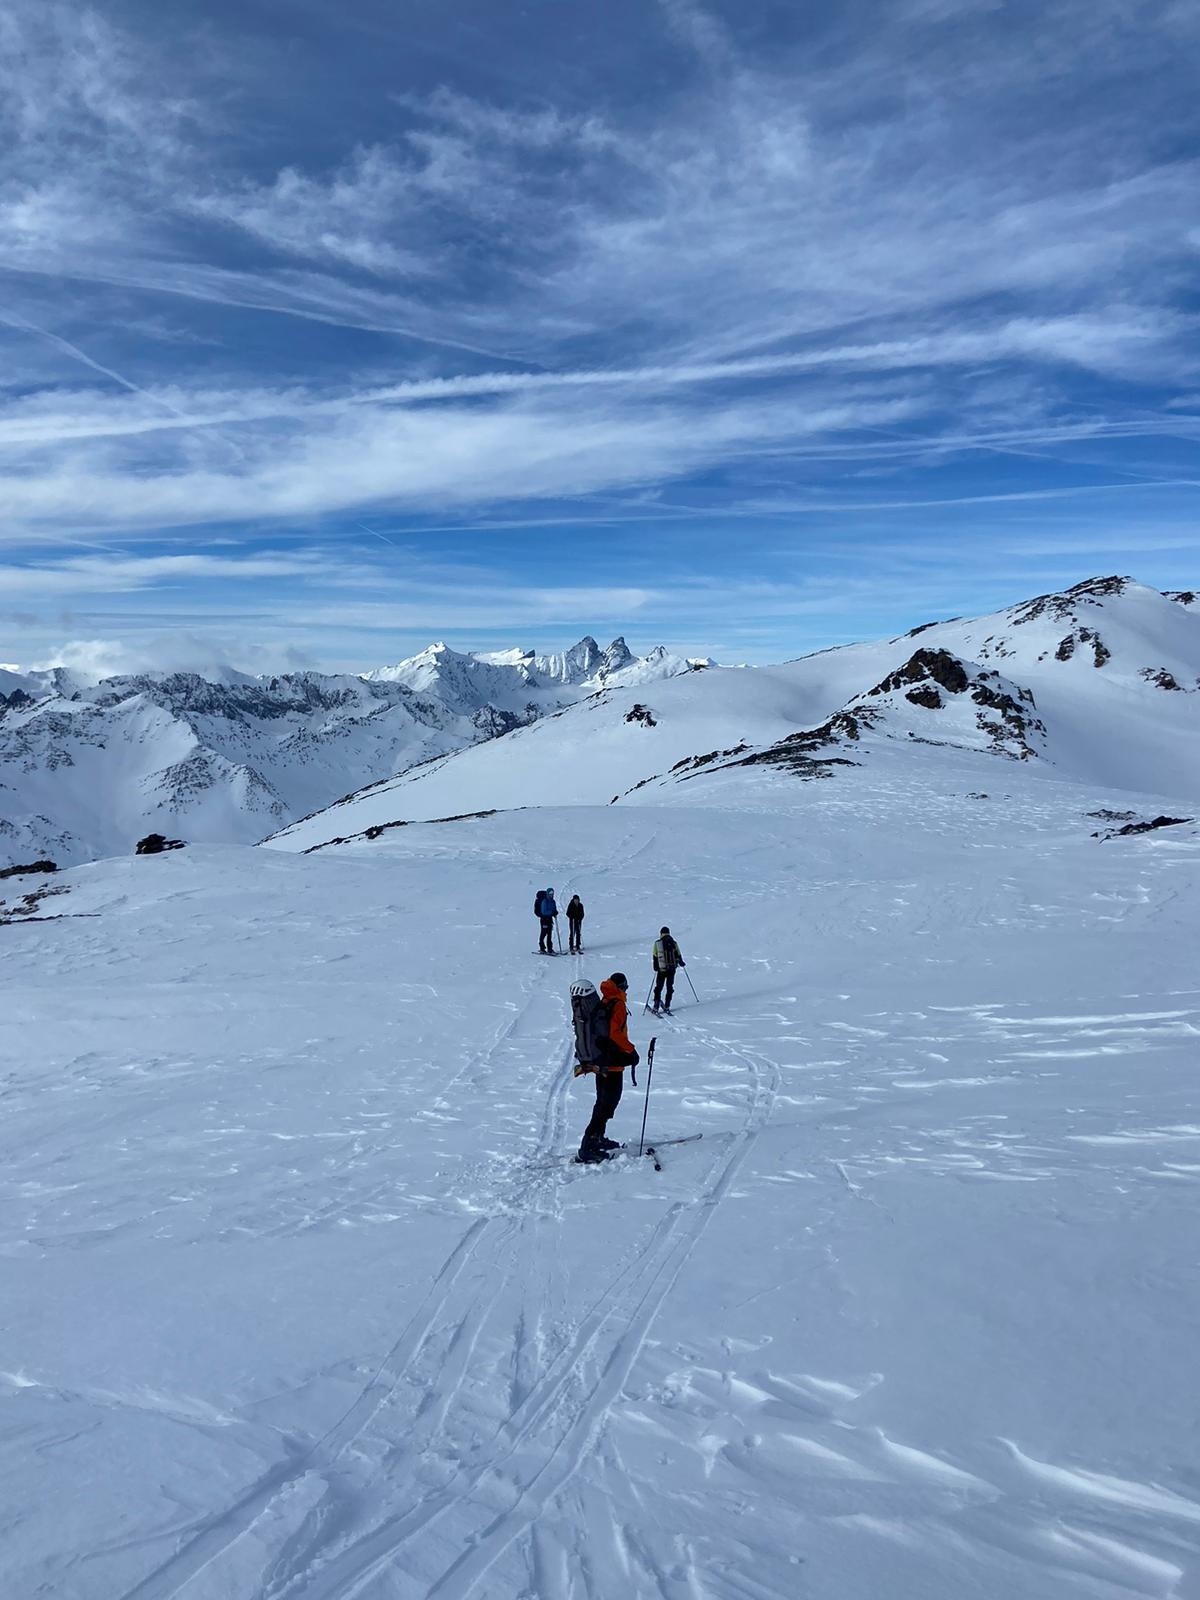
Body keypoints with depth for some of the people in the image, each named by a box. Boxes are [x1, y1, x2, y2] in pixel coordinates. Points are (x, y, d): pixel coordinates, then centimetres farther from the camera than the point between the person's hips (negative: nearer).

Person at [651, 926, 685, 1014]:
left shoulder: (657, 943, -3)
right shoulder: (673, 943, 1)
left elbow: (655, 957, -1)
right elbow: (678, 955, 7)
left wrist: (656, 968, 9)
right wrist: (681, 963, 25)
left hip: (661, 969, -1)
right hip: (672, 968, 1)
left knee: (658, 988, 9)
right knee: (670, 988, 12)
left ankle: (656, 1007, 3)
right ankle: (667, 1007, 11)